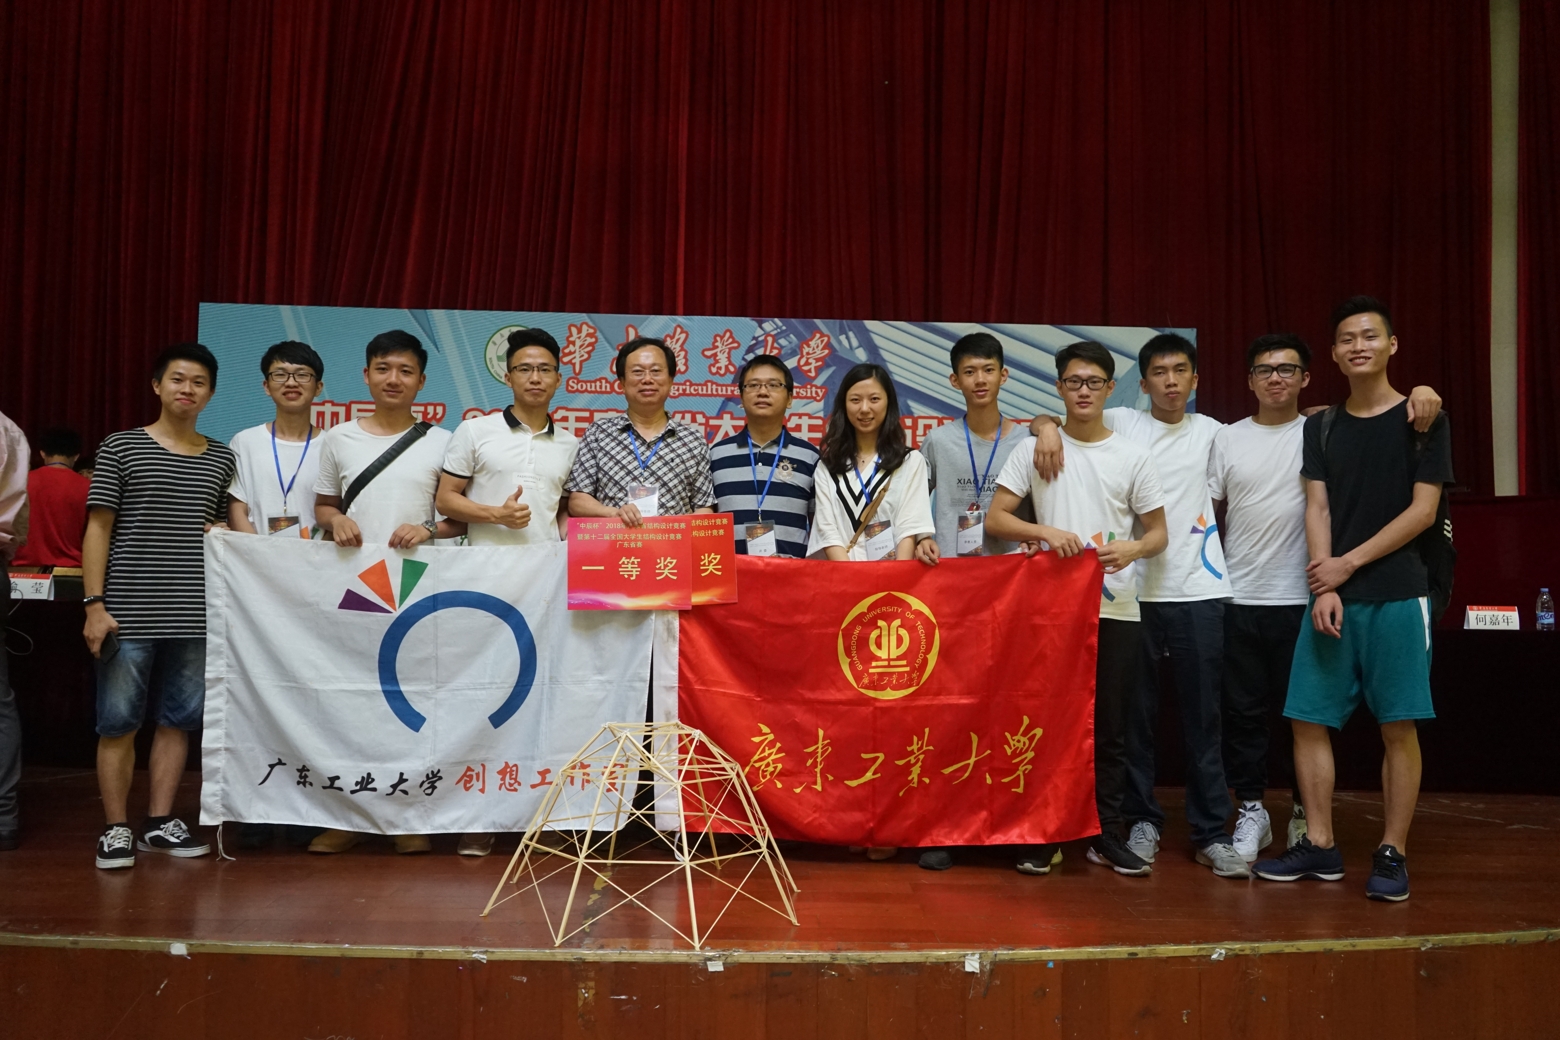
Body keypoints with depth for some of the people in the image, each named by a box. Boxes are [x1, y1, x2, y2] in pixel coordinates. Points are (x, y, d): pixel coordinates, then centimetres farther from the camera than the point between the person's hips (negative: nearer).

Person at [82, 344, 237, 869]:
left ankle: (160, 822, 19)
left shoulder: (222, 459, 11)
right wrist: (93, 604, -7)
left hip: (195, 615, 3)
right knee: (118, 721, 1)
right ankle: (117, 829, 12)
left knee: (178, 720, 8)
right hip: (127, 612, -3)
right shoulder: (121, 447, 2)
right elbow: (98, 530, -1)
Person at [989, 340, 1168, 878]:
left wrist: (1133, 548, -14)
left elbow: (1158, 533, 9)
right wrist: (1046, 532, -18)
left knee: (1111, 727, 6)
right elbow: (996, 518, -1)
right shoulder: (1032, 448, 4)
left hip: (1116, 608, 1)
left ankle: (1105, 834, 17)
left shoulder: (1133, 455, 7)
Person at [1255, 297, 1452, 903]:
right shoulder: (1321, 427, 13)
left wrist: (1349, 563, -9)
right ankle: (1320, 846, 12)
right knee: (1308, 719, 1)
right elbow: (1317, 510, 5)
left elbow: (1423, 511, -4)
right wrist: (1325, 590, -7)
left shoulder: (1422, 419, 2)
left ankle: (1392, 854, 7)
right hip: (1331, 596, 4)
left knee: (1399, 726, -2)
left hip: (1397, 595, -4)